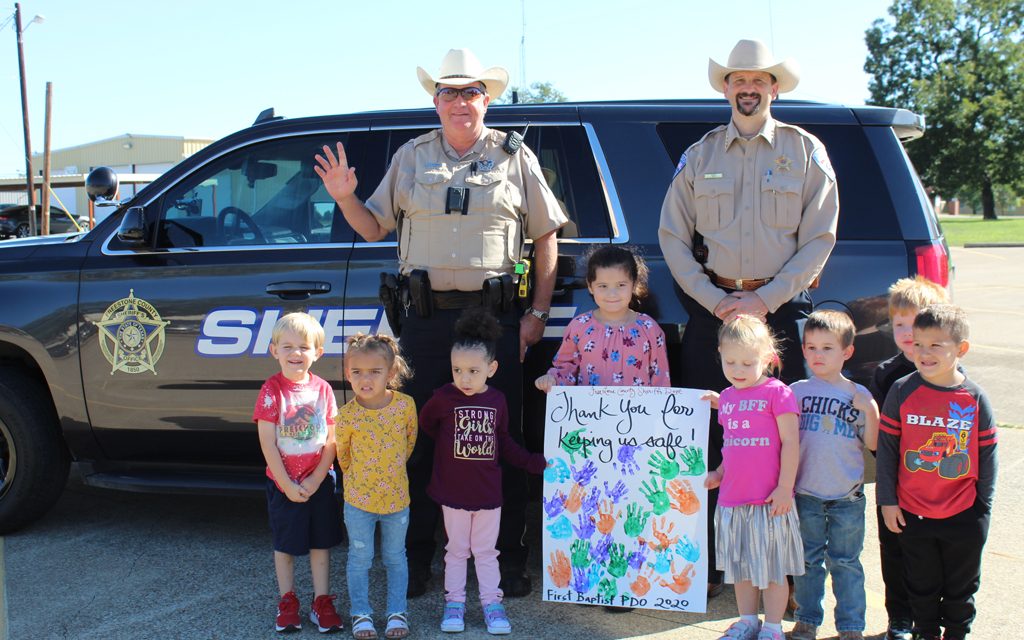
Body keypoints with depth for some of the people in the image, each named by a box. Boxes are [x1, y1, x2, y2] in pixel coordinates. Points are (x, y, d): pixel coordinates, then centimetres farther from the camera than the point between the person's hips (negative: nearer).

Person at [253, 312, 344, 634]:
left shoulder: (322, 389, -3)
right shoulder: (272, 390, -10)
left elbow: (332, 439, -2)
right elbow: (267, 442, -12)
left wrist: (316, 479, -10)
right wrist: (287, 485, -13)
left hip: (319, 481, 2)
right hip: (283, 481, -2)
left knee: (321, 542, 10)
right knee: (285, 543, 10)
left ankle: (322, 602, 22)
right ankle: (287, 602, 26)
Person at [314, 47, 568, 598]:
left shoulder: (515, 157, 9)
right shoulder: (411, 158, 14)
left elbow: (546, 237, 8)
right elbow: (375, 228, 16)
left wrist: (538, 313, 1)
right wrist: (345, 198, -5)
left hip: (496, 315, -1)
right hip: (426, 318, 2)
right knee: (419, 435, 5)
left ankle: (509, 557, 15)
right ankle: (416, 557, 17)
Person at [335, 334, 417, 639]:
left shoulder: (405, 404, -14)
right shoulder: (347, 416, -17)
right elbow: (342, 453, 1)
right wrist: (356, 477, 10)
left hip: (397, 496, 1)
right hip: (358, 499, -1)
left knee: (395, 557, 15)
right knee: (360, 558, 11)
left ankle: (397, 612, 28)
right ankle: (361, 614, 27)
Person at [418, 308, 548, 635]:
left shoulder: (497, 400, -4)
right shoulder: (443, 397, -13)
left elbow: (504, 442, 8)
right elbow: (425, 425, 5)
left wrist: (534, 462, 7)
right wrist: (449, 446, 6)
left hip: (488, 491, 2)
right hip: (453, 491, -2)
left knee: (486, 551, 13)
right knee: (456, 550, 13)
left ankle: (492, 603, 22)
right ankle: (454, 602, 24)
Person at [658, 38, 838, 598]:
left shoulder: (805, 151, 7)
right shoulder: (700, 155, 11)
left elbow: (819, 238, 1)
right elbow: (672, 236, 7)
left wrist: (766, 300, -8)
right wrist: (714, 300, -5)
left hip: (781, 308, -1)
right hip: (710, 307, 1)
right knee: (706, 436, 1)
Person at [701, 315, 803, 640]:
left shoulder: (777, 393, -9)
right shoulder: (726, 397, 11)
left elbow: (790, 443, -10)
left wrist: (785, 488, -13)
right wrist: (719, 474, 8)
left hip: (769, 500, -6)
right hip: (732, 499, 6)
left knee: (772, 567, 5)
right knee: (740, 565, 16)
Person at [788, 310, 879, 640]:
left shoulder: (858, 395, 1)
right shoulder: (796, 392, 0)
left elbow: (872, 444, -1)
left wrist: (869, 411, -14)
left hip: (847, 496, 0)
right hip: (806, 493, 1)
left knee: (846, 563, 9)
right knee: (808, 561, 11)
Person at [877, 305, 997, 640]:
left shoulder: (975, 398, -7)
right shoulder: (901, 392, -8)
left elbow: (987, 455, 1)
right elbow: (886, 449, -2)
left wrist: (983, 507, 1)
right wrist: (887, 499, -3)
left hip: (964, 515, 0)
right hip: (912, 512, 0)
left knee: (961, 585, 16)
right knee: (921, 584, 16)